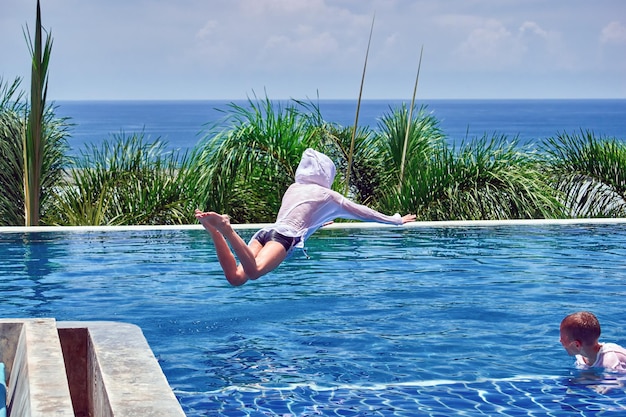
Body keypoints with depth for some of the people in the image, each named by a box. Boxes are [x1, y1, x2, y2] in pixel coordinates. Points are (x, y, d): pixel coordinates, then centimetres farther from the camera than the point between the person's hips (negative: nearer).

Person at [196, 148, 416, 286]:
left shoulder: (293, 188, 34)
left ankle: (215, 229, -29)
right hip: (285, 237, -6)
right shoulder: (327, 195, 18)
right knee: (253, 271, -33)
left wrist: (317, 222, 78)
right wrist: (396, 220, 41)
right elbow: (362, 212, 28)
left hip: (267, 231, 6)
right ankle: (224, 229, -49)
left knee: (236, 277, -15)